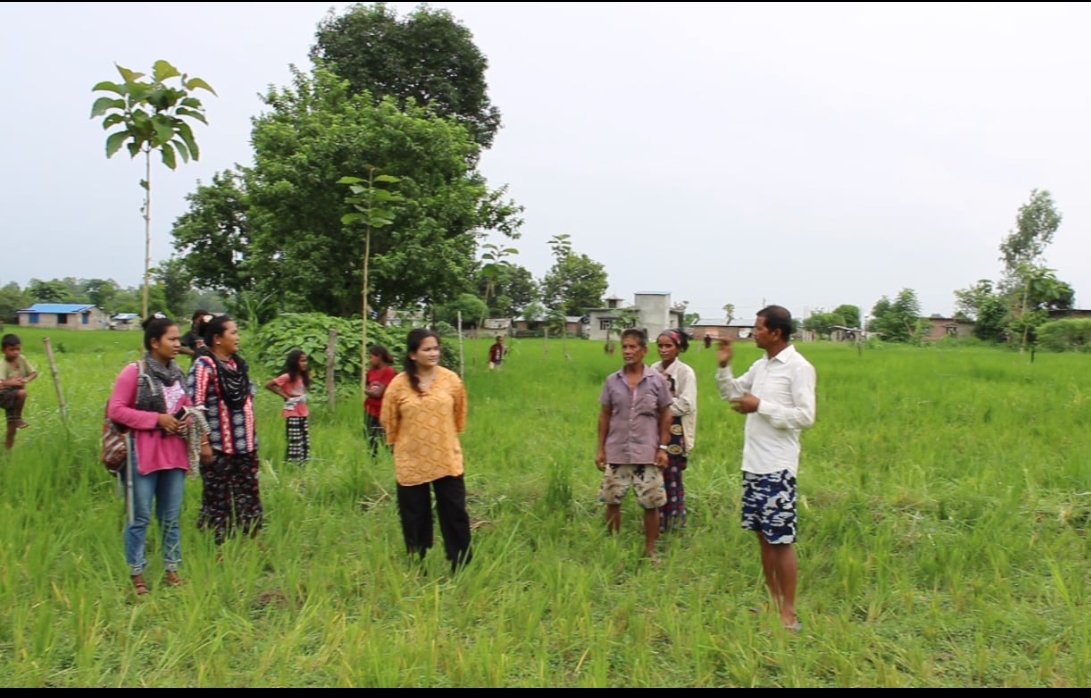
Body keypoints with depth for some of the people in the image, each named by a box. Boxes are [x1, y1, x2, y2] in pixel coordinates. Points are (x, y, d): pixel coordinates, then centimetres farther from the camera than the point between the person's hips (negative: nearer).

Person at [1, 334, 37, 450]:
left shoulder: (22, 359, -4)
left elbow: (34, 373, 1)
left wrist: (26, 379, -18)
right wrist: (9, 382, -52)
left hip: (15, 398, 6)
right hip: (5, 396, -6)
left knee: (12, 429, 10)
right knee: (22, 393, -37)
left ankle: (8, 448, 22)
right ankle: (18, 418, -18)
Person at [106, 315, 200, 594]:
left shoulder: (177, 373, 10)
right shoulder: (134, 372, -9)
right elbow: (115, 409, -11)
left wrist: (187, 418, -2)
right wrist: (157, 419, -16)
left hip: (174, 452, 6)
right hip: (143, 453, -6)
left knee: (171, 516, 12)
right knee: (141, 516, 3)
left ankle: (171, 569, 23)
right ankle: (136, 574, 15)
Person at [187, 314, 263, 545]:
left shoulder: (237, 363, 11)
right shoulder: (204, 365, -14)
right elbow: (195, 407, -20)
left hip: (244, 447, 8)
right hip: (219, 448, -7)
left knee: (248, 498, 14)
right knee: (218, 500, 4)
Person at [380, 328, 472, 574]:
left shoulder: (451, 379, -4)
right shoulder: (398, 384, -9)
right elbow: (389, 421, 4)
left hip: (447, 460, 1)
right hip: (411, 463, -1)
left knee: (455, 513, 8)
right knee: (415, 517, 11)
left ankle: (462, 567, 20)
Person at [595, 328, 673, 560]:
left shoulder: (657, 380, -2)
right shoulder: (612, 381, 1)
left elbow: (665, 416, 2)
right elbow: (604, 416, 7)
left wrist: (663, 448, -4)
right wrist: (601, 449, 4)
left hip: (647, 454, -1)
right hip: (616, 453, 2)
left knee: (651, 504, 4)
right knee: (612, 501, 9)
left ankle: (650, 550, 20)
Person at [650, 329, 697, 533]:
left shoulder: (686, 372, -9)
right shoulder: (654, 369, 7)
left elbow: (686, 404, -15)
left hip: (674, 432, -5)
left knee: (671, 476, 2)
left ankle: (674, 522, 14)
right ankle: (657, 521, 20)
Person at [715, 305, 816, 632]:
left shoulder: (798, 368, -11)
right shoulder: (760, 366, 12)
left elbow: (806, 417, -17)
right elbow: (732, 393, 24)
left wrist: (760, 406, -17)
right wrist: (724, 366, 7)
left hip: (777, 468, -8)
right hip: (752, 464, 8)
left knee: (781, 539, -2)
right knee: (763, 535, 15)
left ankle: (789, 614, 9)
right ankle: (772, 601, 28)